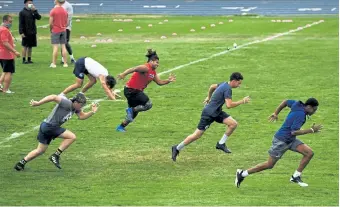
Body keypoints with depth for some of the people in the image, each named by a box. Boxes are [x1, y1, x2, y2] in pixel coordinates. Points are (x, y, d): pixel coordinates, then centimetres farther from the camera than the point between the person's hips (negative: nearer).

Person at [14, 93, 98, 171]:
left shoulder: (75, 107, 8)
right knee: (72, 137, -12)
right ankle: (56, 156, -8)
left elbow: (82, 116, 16)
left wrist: (92, 112, -1)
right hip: (49, 126, -10)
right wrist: (38, 103, -33)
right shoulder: (67, 103, -21)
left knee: (40, 151, 17)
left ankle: (21, 163, 22)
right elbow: (53, 97, -30)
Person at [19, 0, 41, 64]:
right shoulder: (22, 12, -4)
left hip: (33, 32, 5)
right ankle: (24, 59, 5)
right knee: (25, 46, 0)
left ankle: (29, 59, 17)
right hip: (26, 32, -5)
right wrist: (21, 32, -15)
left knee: (30, 46, 10)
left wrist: (35, 10, -12)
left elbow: (39, 17, -3)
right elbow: (21, 23, -8)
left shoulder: (33, 11, 10)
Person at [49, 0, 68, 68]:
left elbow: (51, 23, -12)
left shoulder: (53, 11, -12)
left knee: (55, 47, -4)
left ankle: (54, 63, -2)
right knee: (63, 46, 7)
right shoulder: (65, 11, 3)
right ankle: (65, 63, 6)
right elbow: (66, 23, 7)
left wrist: (51, 29, 5)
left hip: (55, 31, -4)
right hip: (63, 31, 4)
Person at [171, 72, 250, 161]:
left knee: (233, 124, -6)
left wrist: (208, 97, 39)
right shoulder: (227, 89, -22)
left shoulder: (224, 84, 7)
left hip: (217, 112, 9)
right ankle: (177, 148, 11)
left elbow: (212, 86, 25)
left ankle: (221, 144, 6)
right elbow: (229, 105, -30)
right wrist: (242, 101, -22)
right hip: (209, 114, -9)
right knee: (197, 135, -3)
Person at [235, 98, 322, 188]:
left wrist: (275, 113, 25)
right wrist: (311, 130, -26)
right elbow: (294, 132, -30)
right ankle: (242, 174, 14)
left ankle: (296, 176, 6)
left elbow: (285, 102, 16)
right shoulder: (300, 114, -26)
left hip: (291, 140, 9)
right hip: (281, 141, -9)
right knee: (269, 165, 1)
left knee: (309, 153, -4)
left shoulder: (298, 104, 0)